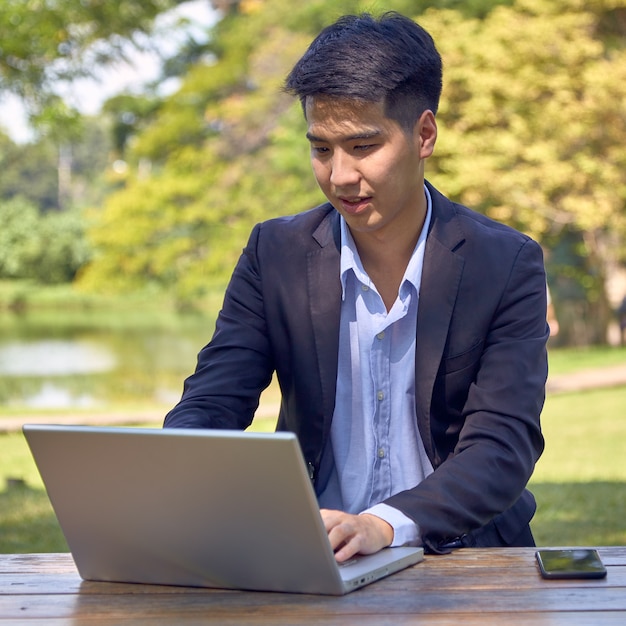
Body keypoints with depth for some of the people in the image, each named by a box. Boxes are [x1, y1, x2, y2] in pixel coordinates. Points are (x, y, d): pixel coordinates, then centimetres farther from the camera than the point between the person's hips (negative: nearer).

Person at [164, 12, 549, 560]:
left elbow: (505, 444, -13)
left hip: (459, 556, -2)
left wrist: (384, 524, -32)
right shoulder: (276, 254, 2)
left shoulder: (507, 264, -4)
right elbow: (210, 406, -2)